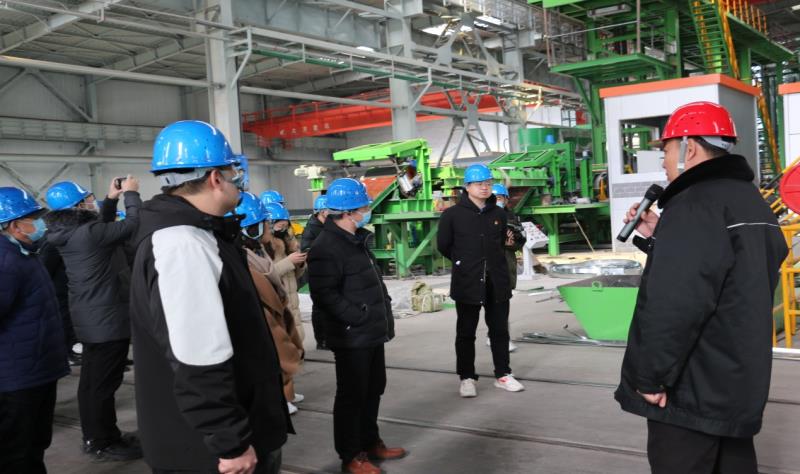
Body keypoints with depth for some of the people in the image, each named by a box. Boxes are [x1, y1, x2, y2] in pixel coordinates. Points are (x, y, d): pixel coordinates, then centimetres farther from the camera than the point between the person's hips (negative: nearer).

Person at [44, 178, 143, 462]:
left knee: (94, 380, 19)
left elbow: (103, 227, 22)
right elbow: (134, 224, -22)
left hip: (93, 318, 10)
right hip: (106, 319, -10)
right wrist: (131, 194, -9)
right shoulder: (87, 233, -23)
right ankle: (101, 444, 9)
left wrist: (112, 199, 13)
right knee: (103, 382, 0)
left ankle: (99, 436, 32)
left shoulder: (71, 233, 5)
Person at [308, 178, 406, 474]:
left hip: (373, 333, 9)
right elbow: (324, 295, -25)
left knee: (373, 391, 19)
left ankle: (370, 443, 35)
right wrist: (359, 317, -23)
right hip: (352, 338, -9)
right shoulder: (326, 248, -18)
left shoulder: (357, 240, 14)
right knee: (352, 396, 3)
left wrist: (383, 311, 14)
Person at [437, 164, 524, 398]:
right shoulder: (453, 214, -8)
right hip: (467, 283, -3)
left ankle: (502, 374, 25)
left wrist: (490, 261, 12)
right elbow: (443, 245, 2)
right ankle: (467, 377, 18)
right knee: (466, 332, 7)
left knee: (499, 330, 12)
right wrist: (464, 262, 9)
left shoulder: (499, 214, 4)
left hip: (497, 282, 4)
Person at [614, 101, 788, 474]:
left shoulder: (695, 206, -21)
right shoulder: (750, 201, 13)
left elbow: (672, 305, -29)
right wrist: (658, 238, 13)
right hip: (739, 385, 10)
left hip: (691, 391, -10)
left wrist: (650, 377, -19)